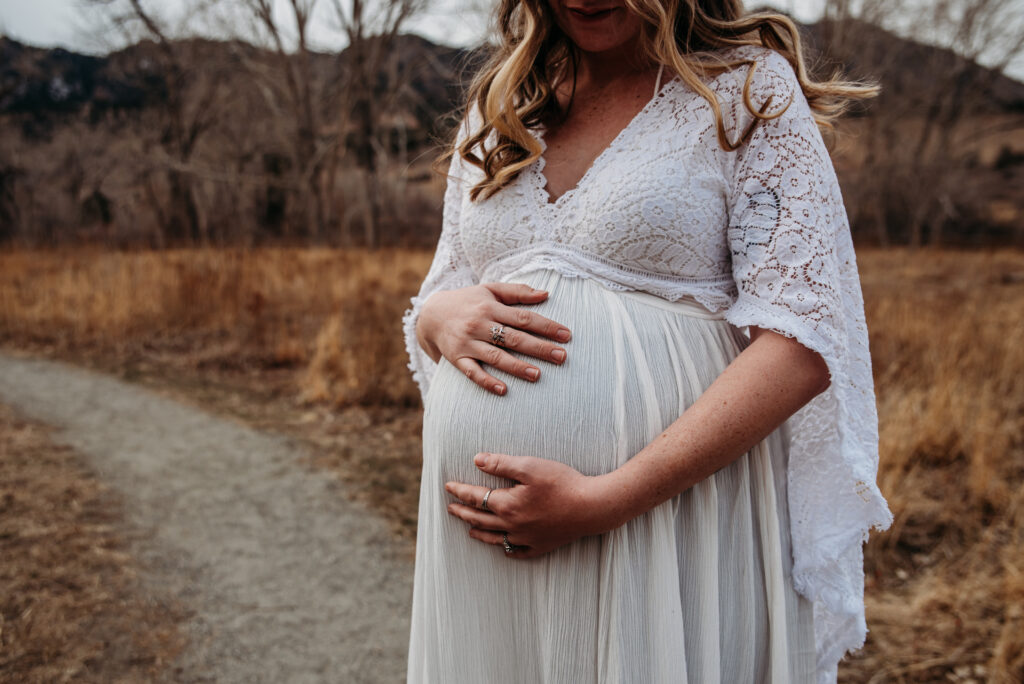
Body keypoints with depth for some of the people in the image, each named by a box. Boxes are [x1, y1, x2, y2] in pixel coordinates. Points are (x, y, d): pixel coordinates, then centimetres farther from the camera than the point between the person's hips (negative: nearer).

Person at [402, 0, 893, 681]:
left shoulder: (749, 88, -2)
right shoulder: (495, 114, 13)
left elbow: (803, 342, -13)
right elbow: (435, 303, 18)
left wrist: (603, 500, -20)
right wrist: (441, 318, -8)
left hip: (667, 527, -4)